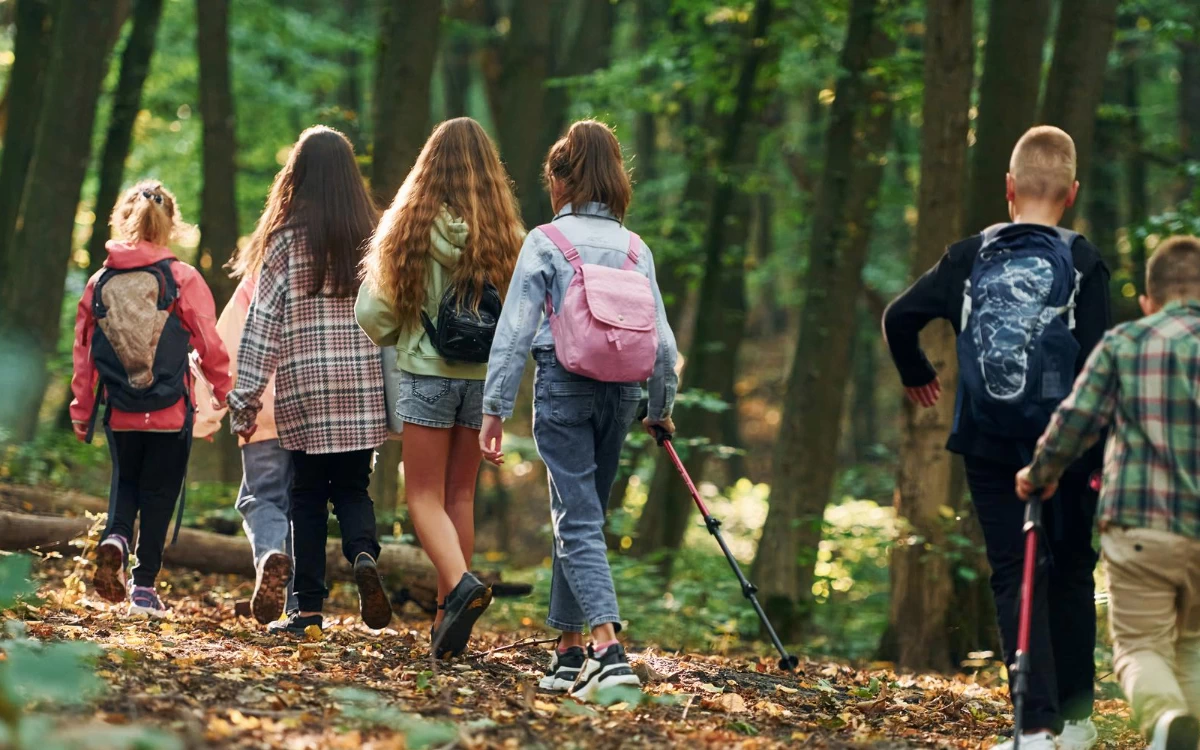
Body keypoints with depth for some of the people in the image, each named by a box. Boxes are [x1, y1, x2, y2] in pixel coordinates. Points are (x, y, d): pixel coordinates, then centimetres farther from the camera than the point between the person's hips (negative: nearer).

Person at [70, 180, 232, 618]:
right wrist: (224, 392, 11)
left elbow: (83, 352, 4)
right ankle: (144, 586, 9)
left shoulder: (100, 283, -1)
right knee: (159, 493, 9)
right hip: (170, 412, -2)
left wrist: (82, 412, 14)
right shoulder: (183, 280, -9)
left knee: (125, 481, 21)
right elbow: (209, 344, -5)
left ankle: (115, 540, -8)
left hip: (119, 413, 2)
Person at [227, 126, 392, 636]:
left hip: (304, 384, -2)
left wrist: (245, 401, -1)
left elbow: (263, 321, -4)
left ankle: (308, 608, 5)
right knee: (353, 488, 12)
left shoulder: (287, 239, -3)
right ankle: (364, 554, -17)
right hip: (363, 384, 2)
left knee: (308, 497, 7)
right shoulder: (371, 237, 4)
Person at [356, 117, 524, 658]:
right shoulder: (505, 236, -1)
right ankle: (449, 614, 13)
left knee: (425, 497, 1)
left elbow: (370, 313, -5)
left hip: (426, 375, -3)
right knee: (461, 496, 12)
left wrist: (397, 338, 16)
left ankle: (460, 584, -23)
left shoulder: (412, 228, -7)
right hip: (483, 378, 3)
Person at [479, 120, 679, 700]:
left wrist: (495, 408, -6)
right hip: (620, 391, 5)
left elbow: (514, 329, -8)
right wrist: (662, 408, 22)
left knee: (577, 521, -7)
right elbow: (662, 340, 8)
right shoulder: (636, 249, 8)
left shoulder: (545, 242, -4)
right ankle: (569, 650, 22)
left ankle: (608, 647, -24)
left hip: (564, 387, -4)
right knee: (583, 516, 17)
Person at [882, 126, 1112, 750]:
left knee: (1015, 578, 3)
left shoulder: (970, 257, 2)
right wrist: (1104, 450, -5)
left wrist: (915, 374, 24)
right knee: (1072, 574, 15)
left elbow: (899, 317, 4)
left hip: (988, 446, 1)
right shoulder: (1082, 262, -4)